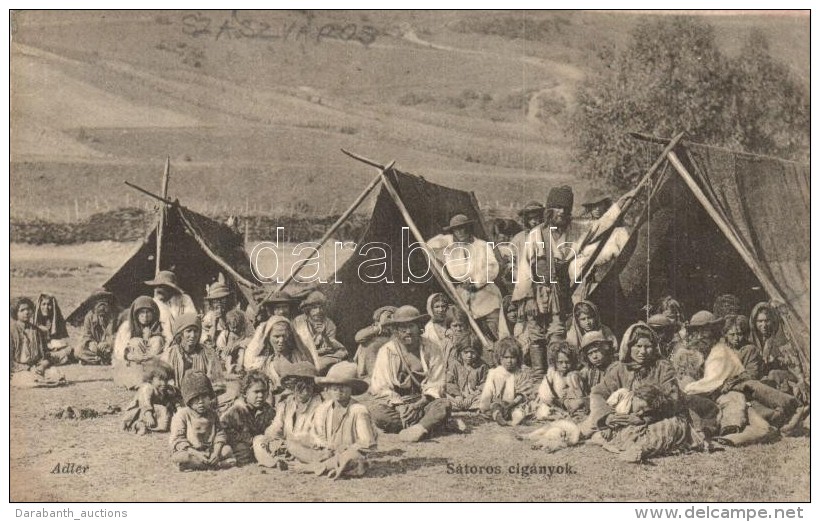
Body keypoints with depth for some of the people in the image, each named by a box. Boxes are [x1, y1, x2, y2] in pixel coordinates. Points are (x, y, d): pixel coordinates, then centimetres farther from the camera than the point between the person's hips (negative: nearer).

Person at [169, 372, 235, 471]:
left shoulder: (212, 413, 7)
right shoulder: (182, 415, -8)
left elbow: (220, 433, 4)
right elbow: (178, 440, -14)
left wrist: (216, 452, -16)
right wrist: (196, 454, -26)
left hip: (208, 451, 4)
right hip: (188, 451, -4)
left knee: (227, 450, -15)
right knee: (180, 457, -37)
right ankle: (219, 464, -31)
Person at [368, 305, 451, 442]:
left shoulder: (431, 349, 2)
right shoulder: (387, 351, -1)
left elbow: (436, 383, 1)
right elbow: (379, 387, -6)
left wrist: (424, 399, -19)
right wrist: (400, 405, -20)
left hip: (422, 402, 1)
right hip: (395, 402, -1)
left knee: (443, 405, -29)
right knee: (375, 410, -33)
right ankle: (427, 424, -30)